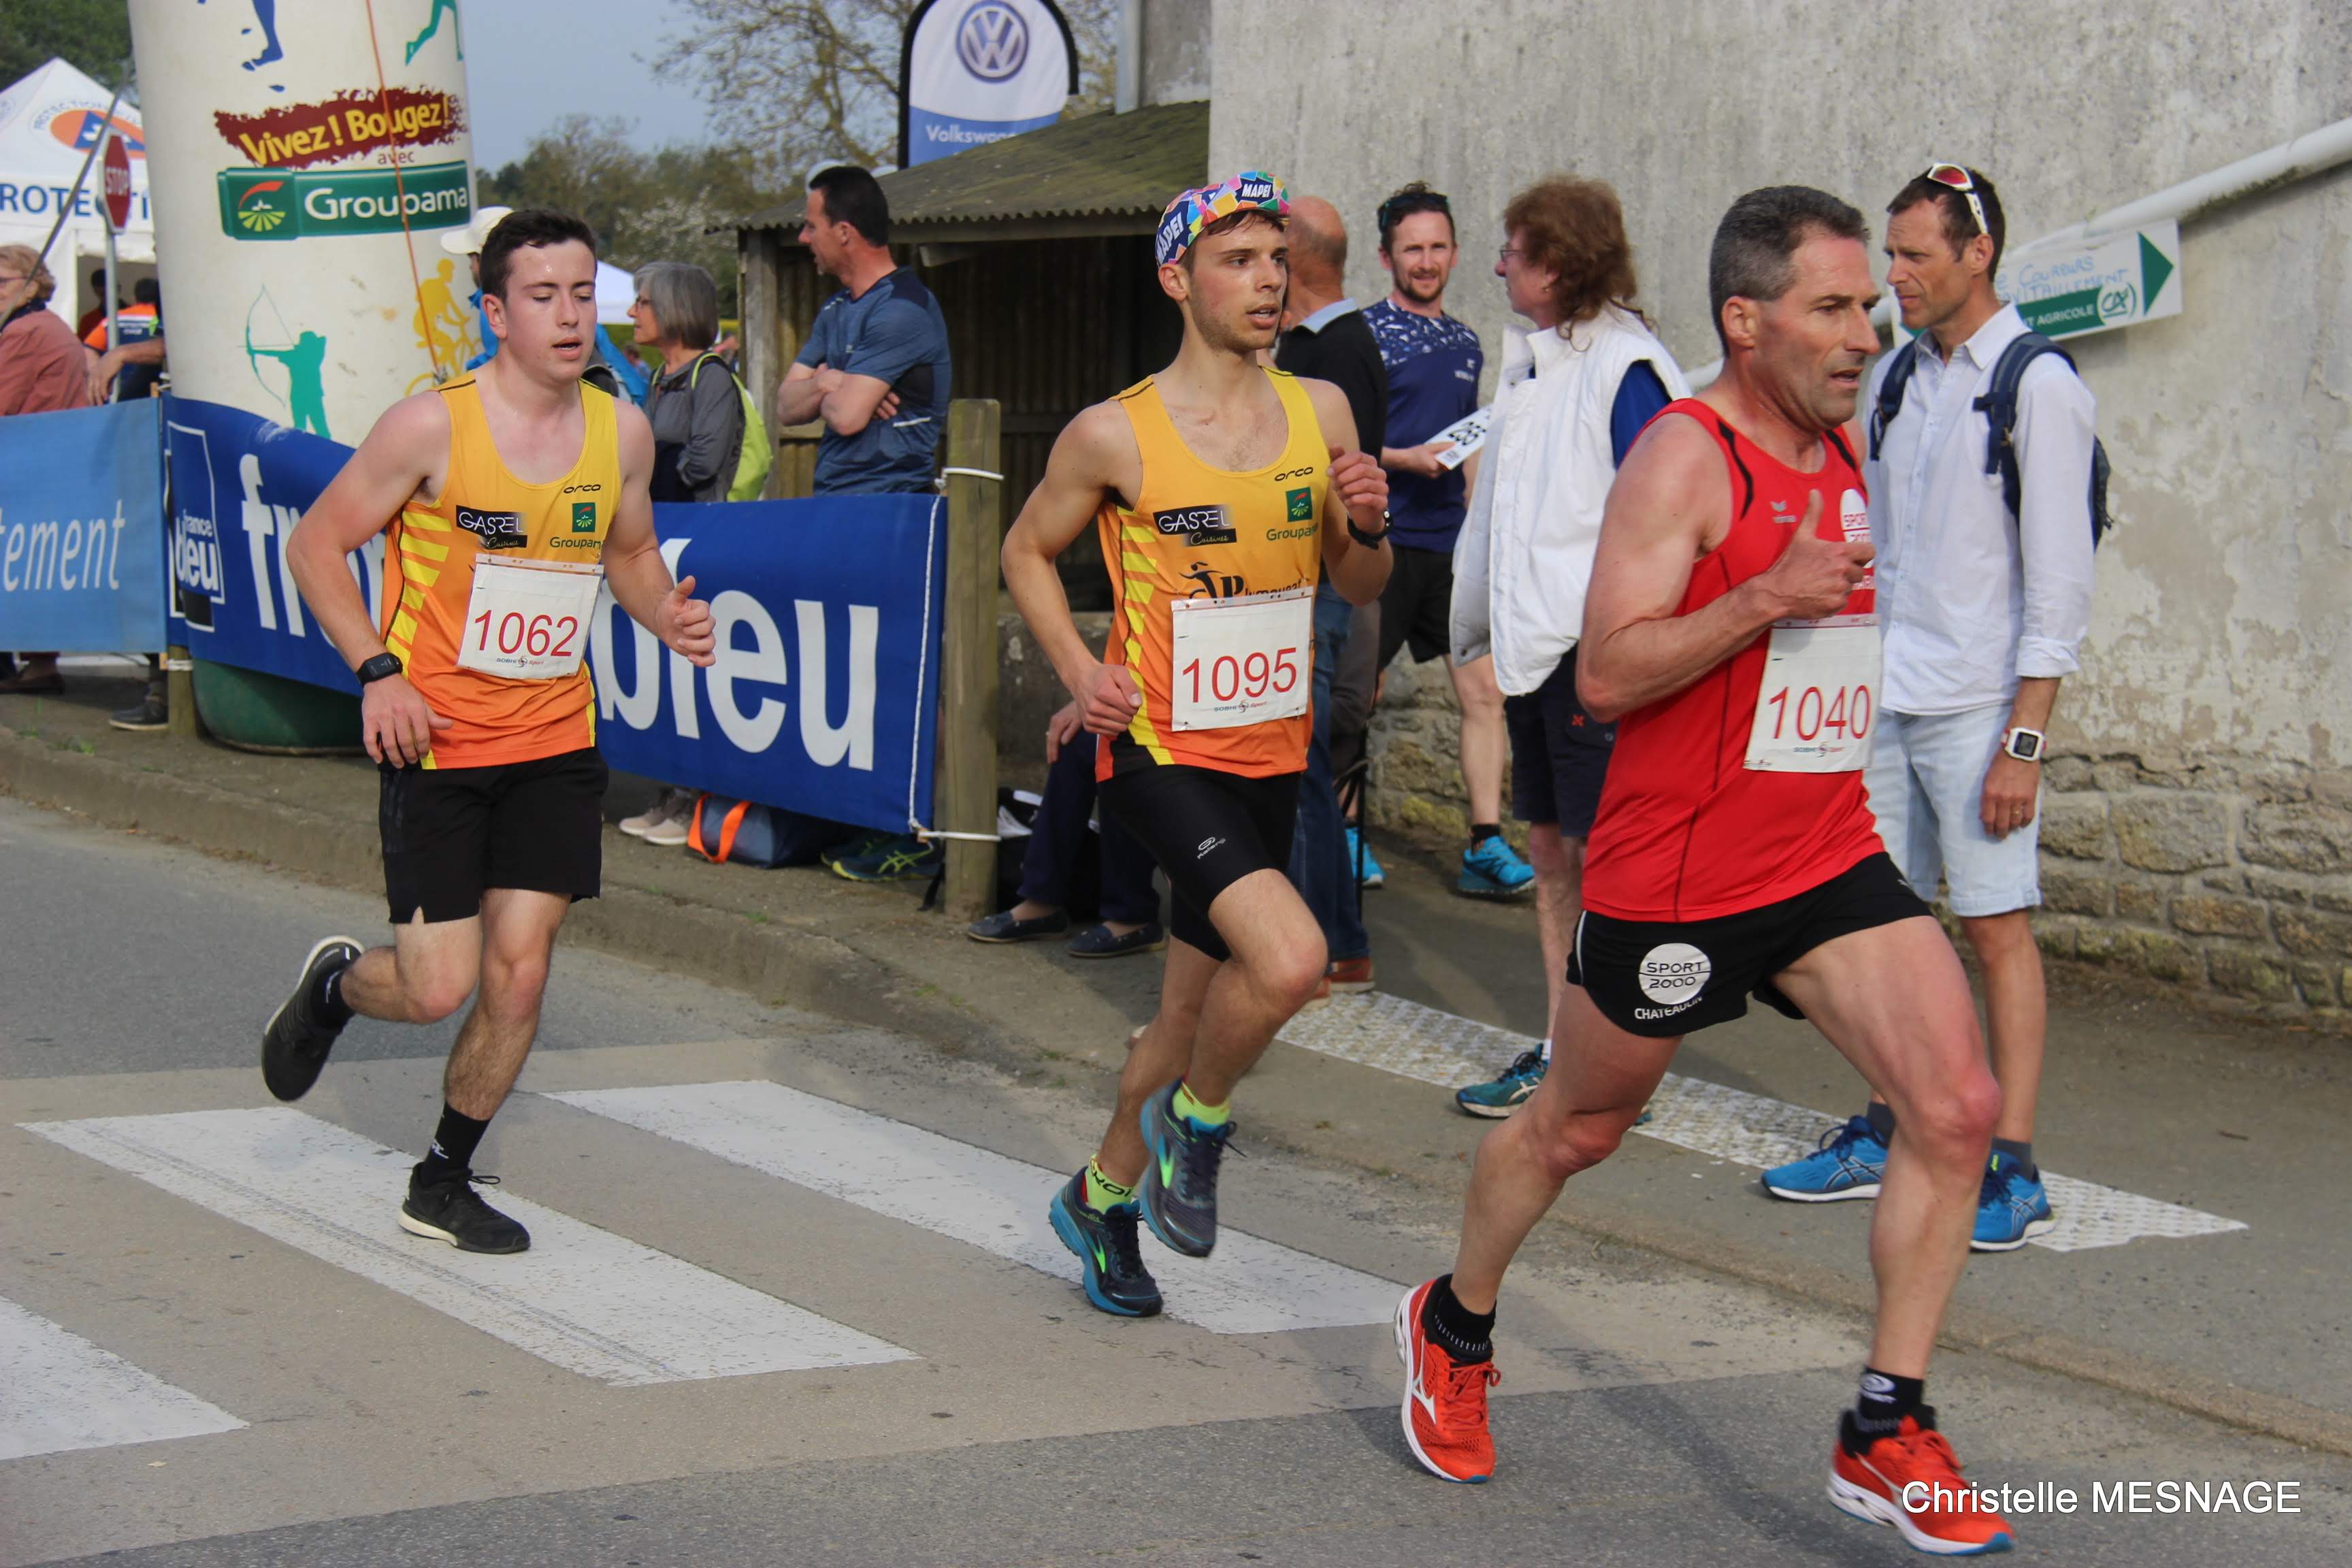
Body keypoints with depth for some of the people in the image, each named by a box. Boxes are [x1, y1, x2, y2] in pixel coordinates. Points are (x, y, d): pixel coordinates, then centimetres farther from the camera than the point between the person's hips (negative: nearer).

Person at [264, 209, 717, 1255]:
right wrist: (376, 671, -15)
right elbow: (316, 546, -5)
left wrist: (665, 616, -3)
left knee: (518, 975, 1)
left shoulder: (622, 432, 1)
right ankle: (334, 985, 30)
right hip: (437, 738, -4)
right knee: (437, 987, -6)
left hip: (556, 743, 4)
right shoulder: (432, 426, -14)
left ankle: (442, 1185, 21)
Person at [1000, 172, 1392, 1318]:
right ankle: (1196, 1119, 3)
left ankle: (1102, 1198, 39)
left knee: (1192, 1012, 15)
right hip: (1159, 750, -5)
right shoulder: (1114, 436, -10)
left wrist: (1370, 527, -9)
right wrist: (1078, 670, -8)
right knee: (1290, 957, -26)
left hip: (1272, 758, 5)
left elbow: (1358, 588, 13)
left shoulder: (1322, 412, 3)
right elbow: (1027, 552, 6)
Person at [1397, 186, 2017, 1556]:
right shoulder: (1685, 454, -15)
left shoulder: (1841, 450, 10)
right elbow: (1605, 674, -23)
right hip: (1674, 867, -6)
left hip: (1831, 859, 6)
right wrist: (1770, 597, -30)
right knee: (1579, 1128, 13)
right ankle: (1455, 1328, 40)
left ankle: (1887, 1436, -3)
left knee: (1959, 1107, -10)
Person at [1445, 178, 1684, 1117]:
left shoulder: (1625, 370, -13)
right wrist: (1479, 622, 22)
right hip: (1534, 641, 9)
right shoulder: (1531, 363, 14)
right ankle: (1561, 1049, 20)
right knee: (1550, 846, 13)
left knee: (1603, 855, -4)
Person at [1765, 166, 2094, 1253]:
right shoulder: (1896, 379, 12)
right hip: (1883, 699, 6)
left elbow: (2059, 583, -11)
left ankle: (2013, 1171, 0)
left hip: (1976, 707, -6)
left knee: (1996, 926, -4)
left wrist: (2024, 739, -15)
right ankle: (1884, 1135, 20)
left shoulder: (2039, 388, -8)